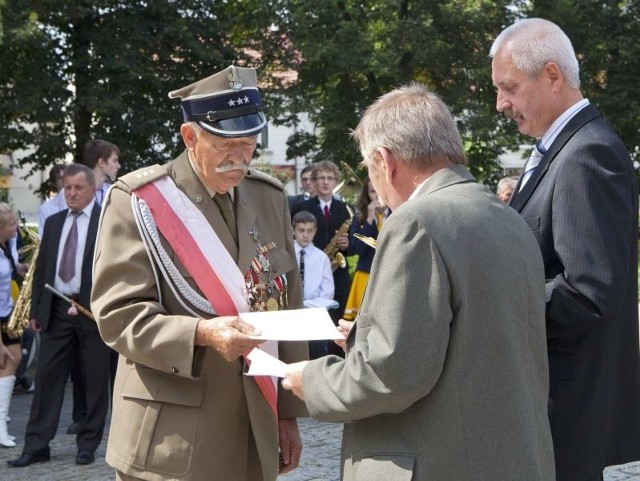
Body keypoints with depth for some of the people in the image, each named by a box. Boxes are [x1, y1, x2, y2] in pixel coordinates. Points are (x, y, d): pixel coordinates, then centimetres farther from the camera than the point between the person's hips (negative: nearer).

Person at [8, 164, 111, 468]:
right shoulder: (53, 222, 14)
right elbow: (41, 268, 14)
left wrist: (86, 304, -14)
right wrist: (36, 309, 8)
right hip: (56, 310, 4)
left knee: (95, 379, 4)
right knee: (47, 375, 3)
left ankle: (88, 444, 14)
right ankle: (36, 445, 7)